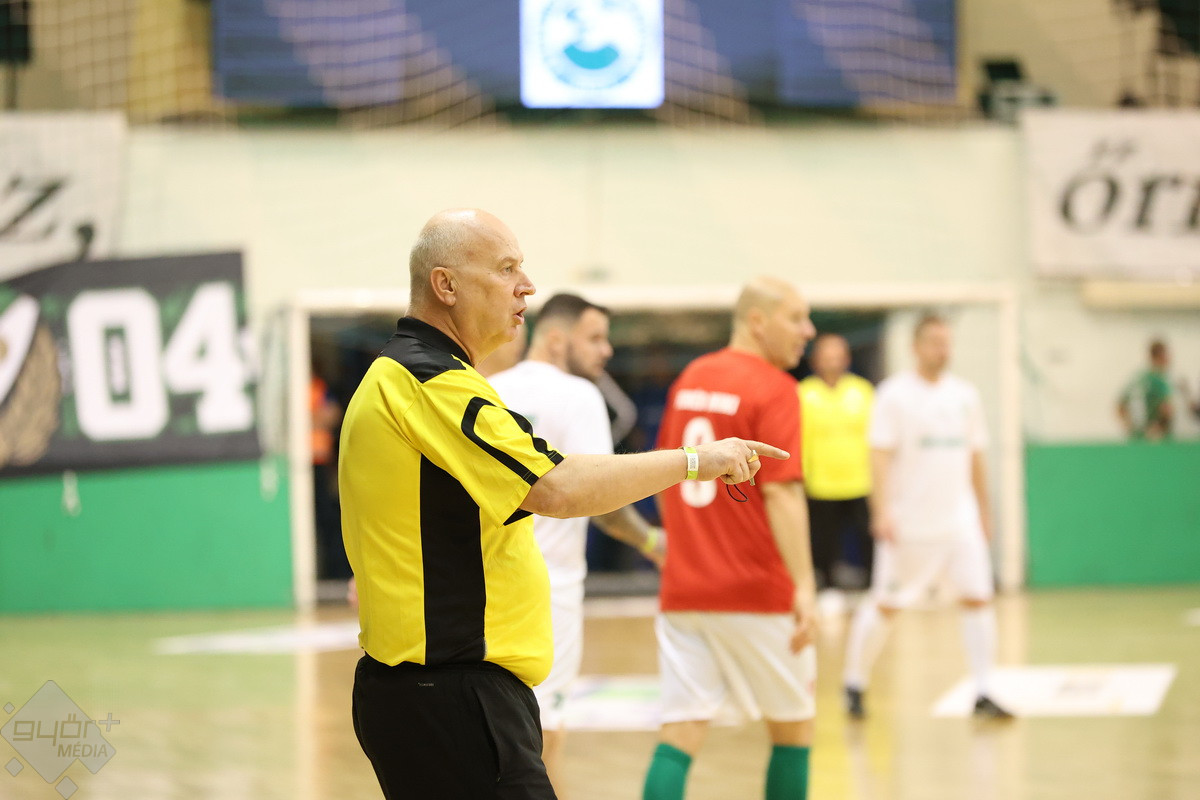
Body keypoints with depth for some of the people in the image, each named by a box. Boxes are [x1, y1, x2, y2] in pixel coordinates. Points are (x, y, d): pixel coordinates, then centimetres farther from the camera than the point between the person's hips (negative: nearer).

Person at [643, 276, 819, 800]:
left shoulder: (690, 379, 12)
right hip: (757, 593, -5)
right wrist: (804, 586, -21)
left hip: (683, 592, 5)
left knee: (680, 733, -1)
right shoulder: (773, 388, -10)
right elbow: (781, 491, -19)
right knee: (793, 726, 13)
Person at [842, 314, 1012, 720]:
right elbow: (880, 455, -12)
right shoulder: (895, 394, -6)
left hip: (959, 518, 4)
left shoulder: (965, 395, 9)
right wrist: (882, 511, -21)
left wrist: (984, 513, 18)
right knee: (884, 605, 2)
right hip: (909, 520, -4)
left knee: (978, 597, -4)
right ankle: (854, 684, 18)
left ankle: (983, 694, 0)